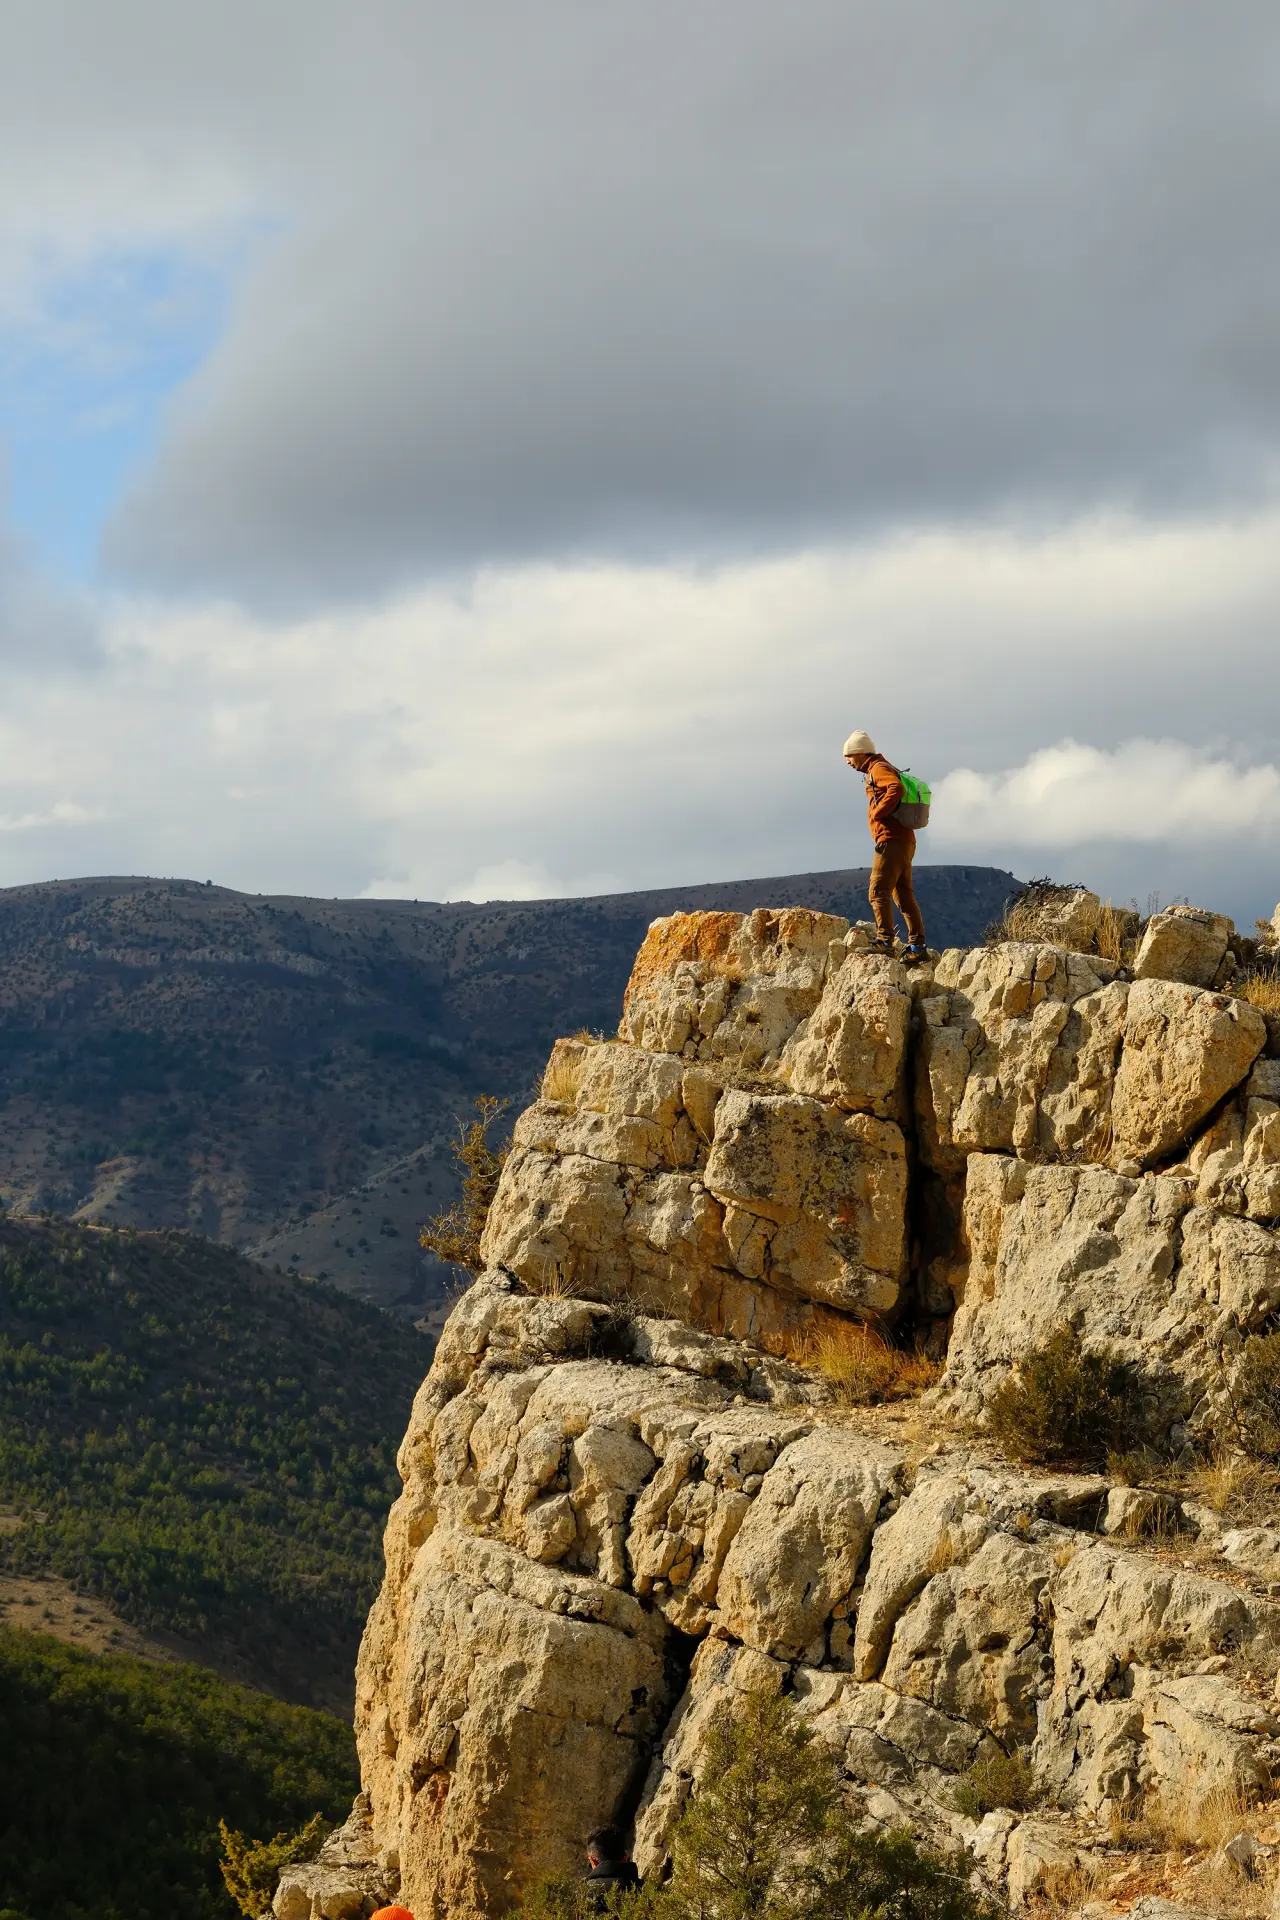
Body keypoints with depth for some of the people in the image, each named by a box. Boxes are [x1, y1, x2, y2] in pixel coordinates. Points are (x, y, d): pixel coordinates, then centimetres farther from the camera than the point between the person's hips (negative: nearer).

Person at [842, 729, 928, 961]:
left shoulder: (878, 769, -6)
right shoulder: (879, 769, 23)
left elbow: (896, 788, -26)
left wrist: (877, 813, -19)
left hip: (892, 840, -10)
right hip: (905, 840, 10)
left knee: (878, 891, -11)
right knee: (904, 894, 9)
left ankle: (884, 941, -16)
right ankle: (918, 946, 8)